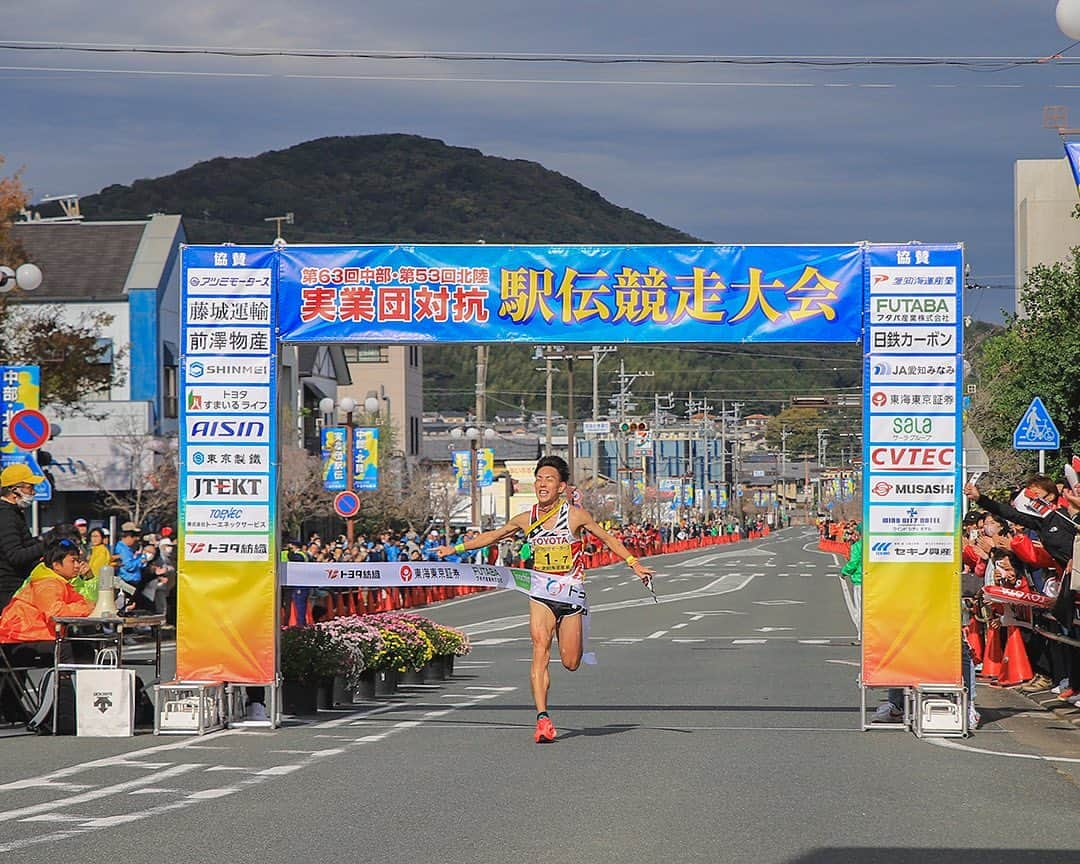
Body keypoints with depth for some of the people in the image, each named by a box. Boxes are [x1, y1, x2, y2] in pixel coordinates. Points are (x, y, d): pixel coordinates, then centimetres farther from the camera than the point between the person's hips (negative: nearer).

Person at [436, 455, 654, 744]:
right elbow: (492, 536, 16)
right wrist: (456, 549, 17)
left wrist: (634, 563, -4)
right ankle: (543, 719, -23)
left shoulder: (575, 515, -7)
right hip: (540, 594, 1)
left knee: (570, 663, 3)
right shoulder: (526, 519, 2)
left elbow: (607, 539, 4)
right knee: (540, 649, -18)